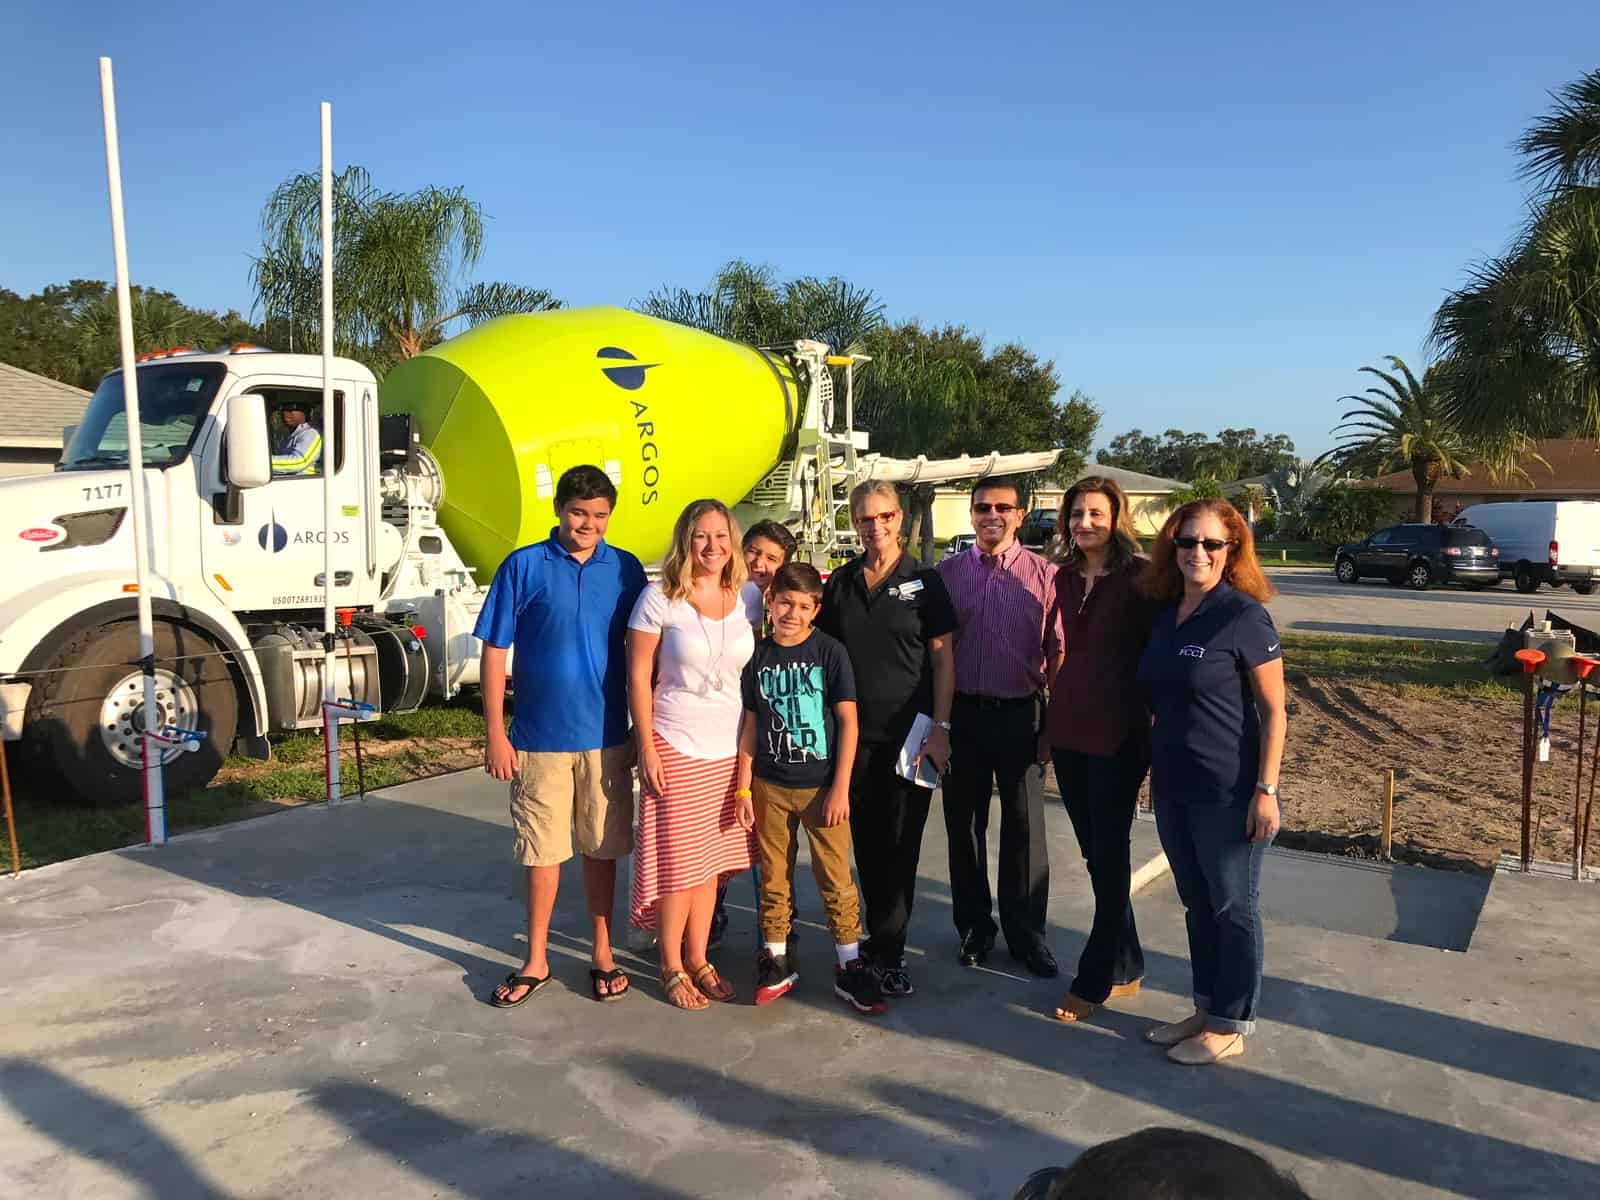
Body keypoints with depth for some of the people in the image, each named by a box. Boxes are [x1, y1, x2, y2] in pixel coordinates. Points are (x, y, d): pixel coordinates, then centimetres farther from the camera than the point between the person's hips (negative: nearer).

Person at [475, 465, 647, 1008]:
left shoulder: (626, 570, 1)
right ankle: (536, 961, 25)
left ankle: (603, 955, 27)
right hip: (539, 737, -1)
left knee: (602, 849, 12)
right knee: (542, 850, 9)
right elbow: (494, 652, -3)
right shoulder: (524, 566, -4)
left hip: (606, 738, 1)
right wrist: (495, 735, -7)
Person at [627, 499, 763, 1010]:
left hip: (731, 749, 4)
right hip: (676, 747, -4)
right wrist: (647, 748, -9)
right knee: (678, 860, 1)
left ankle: (698, 958, 25)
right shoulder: (659, 599, -9)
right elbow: (638, 675, -6)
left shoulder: (748, 596, 3)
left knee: (712, 857, 10)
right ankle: (672, 968, 18)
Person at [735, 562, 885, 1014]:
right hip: (770, 787, 3)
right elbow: (751, 725, 7)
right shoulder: (758, 656, 3)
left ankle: (850, 968, 13)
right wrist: (744, 789, 4)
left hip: (822, 787, -3)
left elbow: (848, 722, -5)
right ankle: (776, 959, 25)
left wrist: (841, 787, -9)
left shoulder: (829, 652, -5)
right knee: (773, 878, 11)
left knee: (836, 880, 2)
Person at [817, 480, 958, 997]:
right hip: (855, 734, 3)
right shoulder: (841, 583, 7)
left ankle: (886, 950, 13)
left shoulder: (924, 581, -1)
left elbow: (943, 659, -1)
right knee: (867, 840, 9)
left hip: (909, 733, -2)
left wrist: (940, 727, -8)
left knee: (900, 842, 1)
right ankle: (886, 942, 24)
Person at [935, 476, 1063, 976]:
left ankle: (1026, 934, 22)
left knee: (1024, 827, 6)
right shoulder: (948, 573, 4)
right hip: (963, 712, 2)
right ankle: (974, 927, 27)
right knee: (963, 823, 11)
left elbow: (1058, 652, 0)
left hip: (1020, 713, -2)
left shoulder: (1044, 575, -1)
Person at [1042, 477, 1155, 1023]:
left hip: (1117, 734, -6)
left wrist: (1149, 735, -10)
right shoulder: (1066, 577, 9)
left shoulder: (1139, 579, -9)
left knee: (1108, 855, 2)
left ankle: (1094, 980, 13)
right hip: (1069, 729, 6)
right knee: (1095, 854, 13)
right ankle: (1125, 967, 27)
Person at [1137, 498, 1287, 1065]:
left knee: (1233, 907, 7)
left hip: (1229, 792, -7)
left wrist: (1265, 790, -15)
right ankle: (1204, 1008, 31)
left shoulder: (1243, 615, -12)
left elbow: (1273, 711, -12)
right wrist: (1154, 768, 13)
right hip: (1172, 786, 7)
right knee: (1197, 903, 17)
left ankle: (1230, 1025, 20)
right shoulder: (1165, 614, 8)